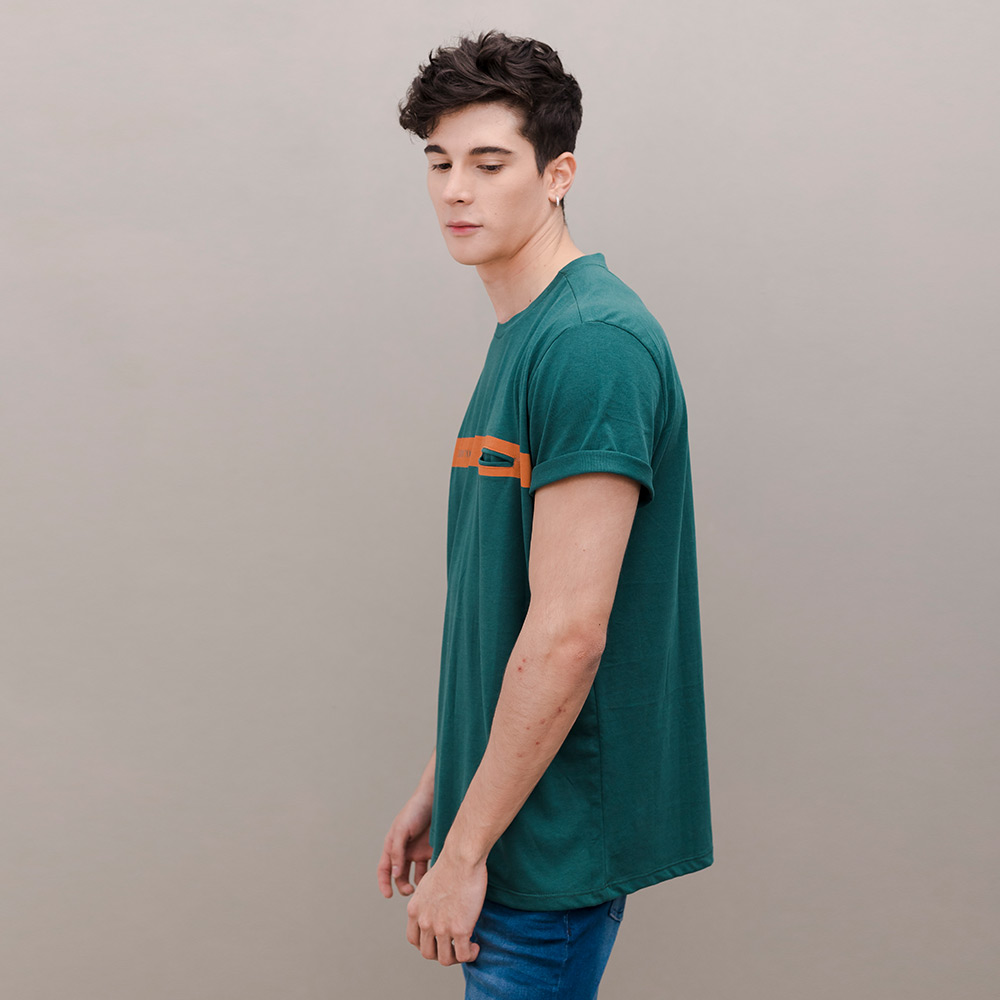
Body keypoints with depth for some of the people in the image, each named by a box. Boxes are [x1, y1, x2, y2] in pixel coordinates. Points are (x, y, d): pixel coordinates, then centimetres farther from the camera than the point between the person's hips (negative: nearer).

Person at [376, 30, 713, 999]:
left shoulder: (593, 342, -20)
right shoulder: (517, 337, 11)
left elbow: (568, 632, -24)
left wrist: (467, 846, -18)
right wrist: (439, 785, 17)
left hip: (553, 837, -9)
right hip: (508, 810, 9)